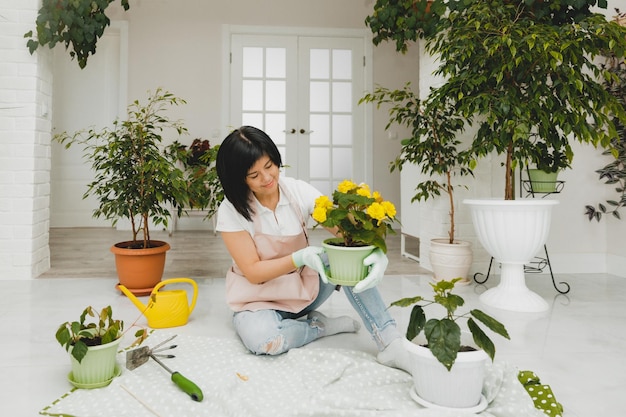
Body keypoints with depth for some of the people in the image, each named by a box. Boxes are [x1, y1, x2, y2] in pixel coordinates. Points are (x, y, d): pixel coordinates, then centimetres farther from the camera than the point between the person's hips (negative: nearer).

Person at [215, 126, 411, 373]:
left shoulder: (298, 191, -10)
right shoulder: (231, 211, -17)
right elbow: (253, 272, -19)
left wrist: (375, 251, -39)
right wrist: (300, 257, -35)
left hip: (305, 287, 3)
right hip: (259, 299, -2)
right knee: (262, 339, -37)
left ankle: (390, 343, -25)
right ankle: (323, 325, -9)